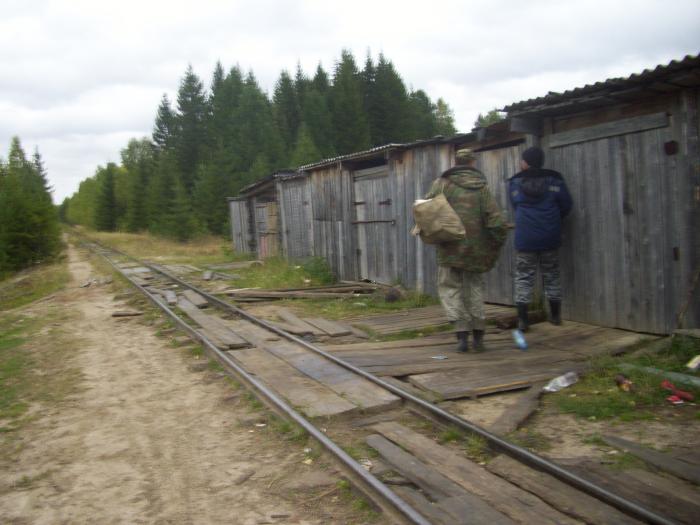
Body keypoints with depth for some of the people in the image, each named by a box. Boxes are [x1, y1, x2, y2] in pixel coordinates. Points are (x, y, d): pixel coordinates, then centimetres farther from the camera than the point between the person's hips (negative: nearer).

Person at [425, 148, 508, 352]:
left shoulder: (442, 183, -1)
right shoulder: (482, 187, 3)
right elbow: (497, 222, -3)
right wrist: (493, 250, 7)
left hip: (450, 247, -2)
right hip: (476, 249, 2)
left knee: (450, 287, 7)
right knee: (474, 288, 15)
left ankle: (462, 333, -5)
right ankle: (478, 336, 12)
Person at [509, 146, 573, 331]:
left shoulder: (514, 183, 0)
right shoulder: (554, 180, 1)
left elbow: (516, 207, 8)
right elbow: (566, 205, 2)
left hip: (525, 238, -1)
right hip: (550, 238, 2)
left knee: (524, 277, 4)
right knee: (552, 274, 14)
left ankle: (522, 319, -2)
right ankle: (555, 315, 21)